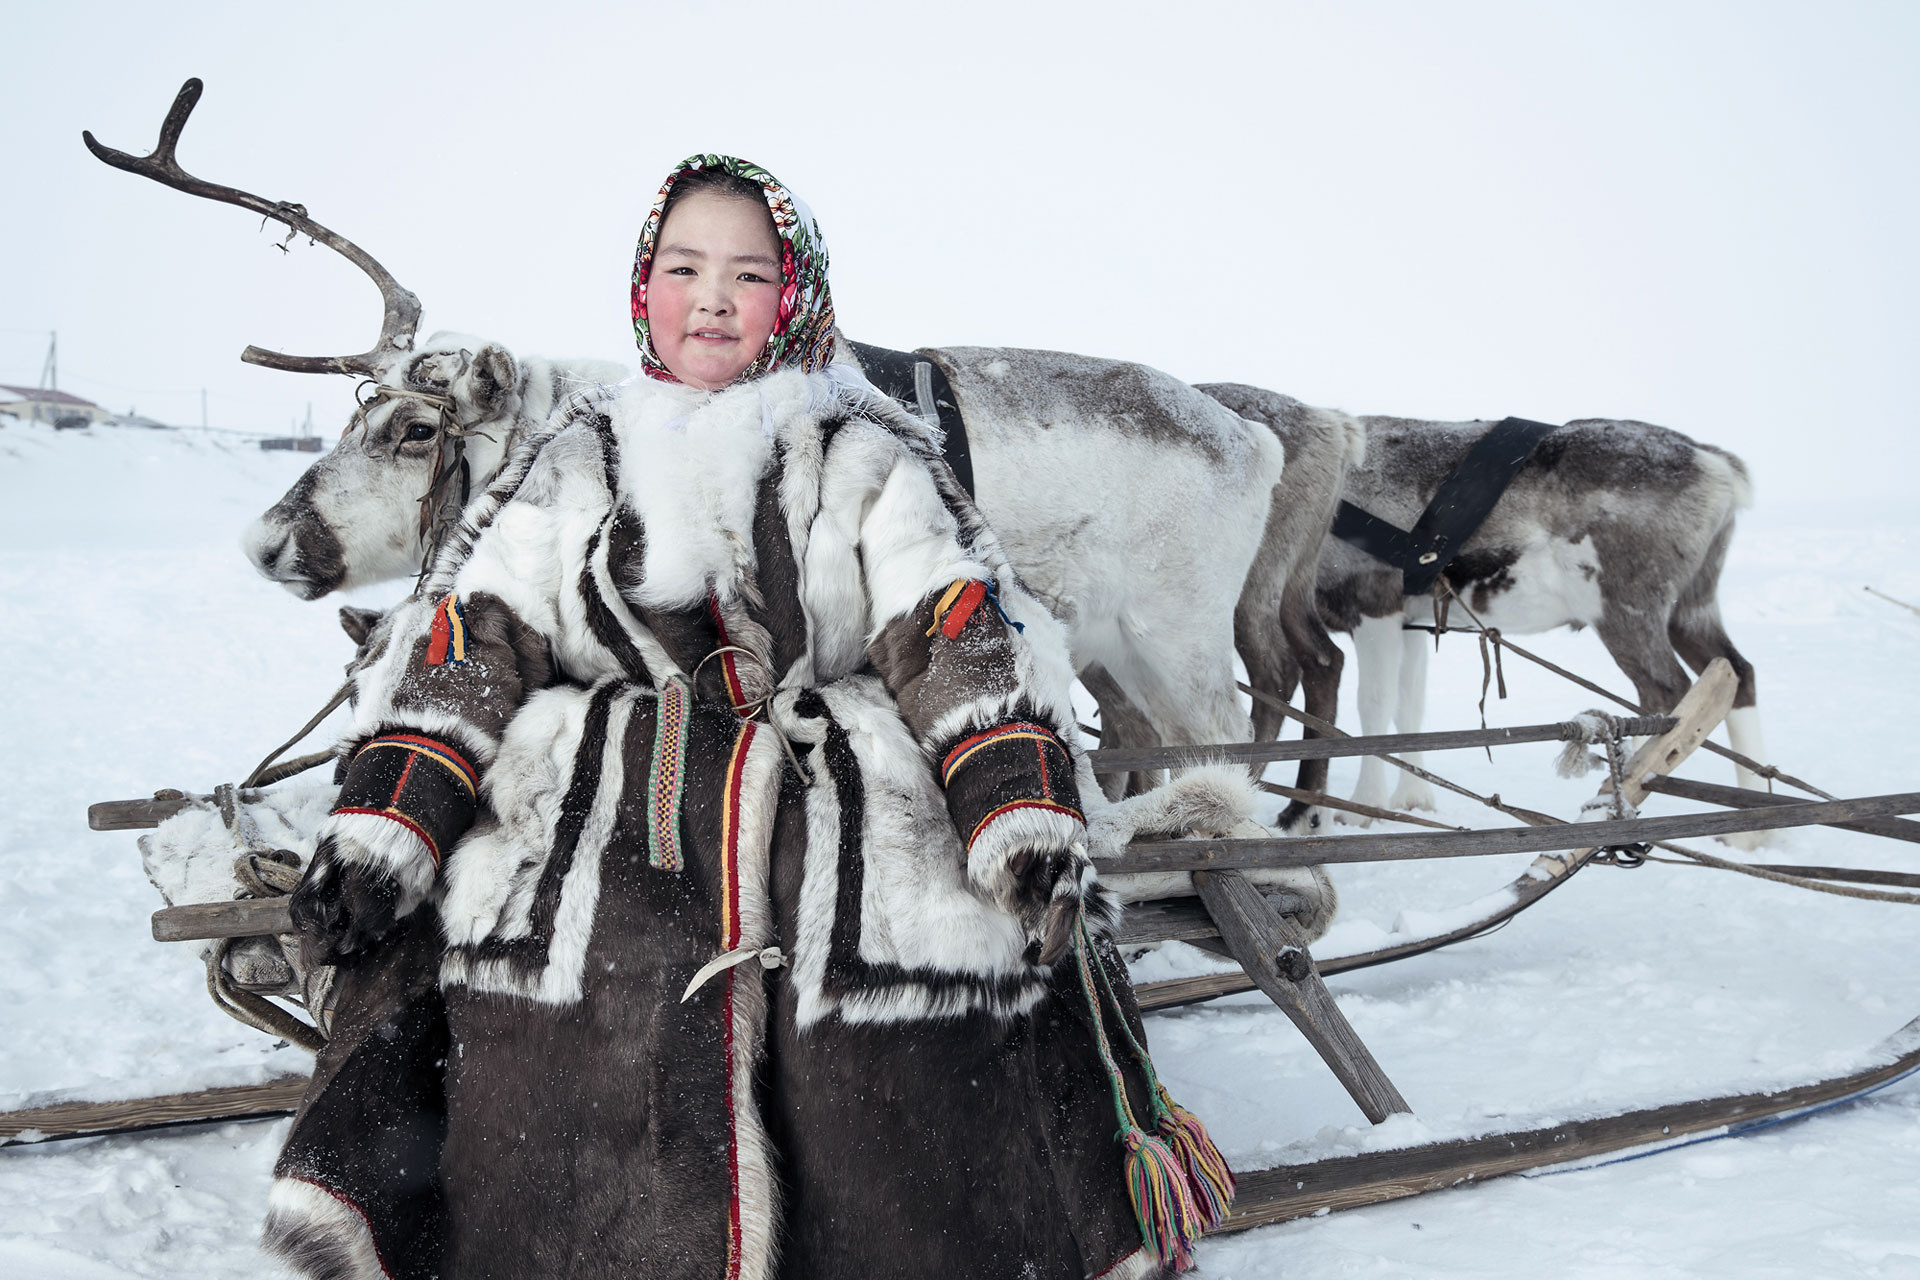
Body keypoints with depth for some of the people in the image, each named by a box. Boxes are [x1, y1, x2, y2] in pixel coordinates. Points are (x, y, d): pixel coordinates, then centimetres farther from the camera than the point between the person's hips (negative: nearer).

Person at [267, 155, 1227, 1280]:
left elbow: (963, 640, 3)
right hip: (606, 814, 1)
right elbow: (469, 640, 11)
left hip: (845, 808, -1)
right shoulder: (576, 462, 17)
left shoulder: (865, 460, 13)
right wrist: (382, 826, -3)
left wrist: (1026, 824, -12)